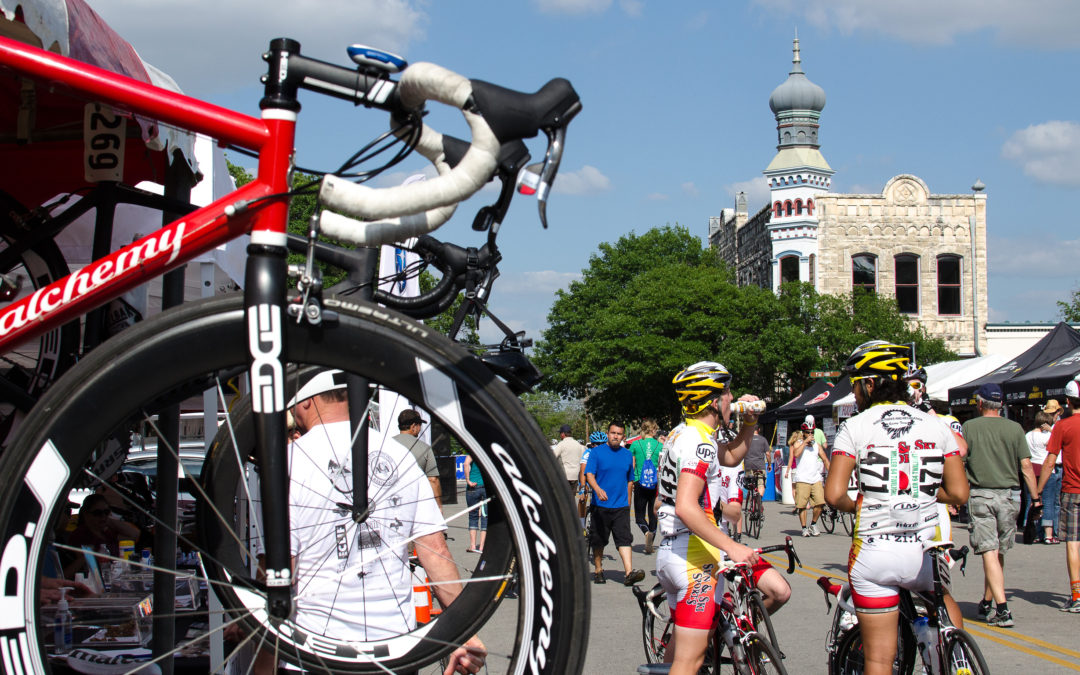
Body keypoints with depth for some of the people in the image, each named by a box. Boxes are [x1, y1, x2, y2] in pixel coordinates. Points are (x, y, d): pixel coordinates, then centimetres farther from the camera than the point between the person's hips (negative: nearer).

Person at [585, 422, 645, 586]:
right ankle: (598, 570, 25)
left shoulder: (627, 454, 10)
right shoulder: (597, 452, -1)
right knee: (598, 540, 9)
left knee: (624, 538, -10)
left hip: (621, 506, 2)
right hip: (600, 505, -2)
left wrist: (628, 502, 18)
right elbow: (589, 474, -11)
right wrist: (598, 490, -29)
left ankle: (629, 573, -19)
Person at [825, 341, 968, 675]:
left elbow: (834, 494, -12)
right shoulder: (936, 426, 4)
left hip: (874, 553, -3)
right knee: (948, 614, 34)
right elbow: (959, 493, 1)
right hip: (926, 552, 3)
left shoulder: (855, 427, -5)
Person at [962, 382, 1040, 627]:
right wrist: (1035, 498, 6)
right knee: (999, 552, 15)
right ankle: (986, 603, 26)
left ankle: (1002, 609, -15)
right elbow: (1026, 466, 0)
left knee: (989, 552, -5)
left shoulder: (969, 427, -2)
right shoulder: (1014, 428, 2)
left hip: (979, 495, -2)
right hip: (1006, 495, 2)